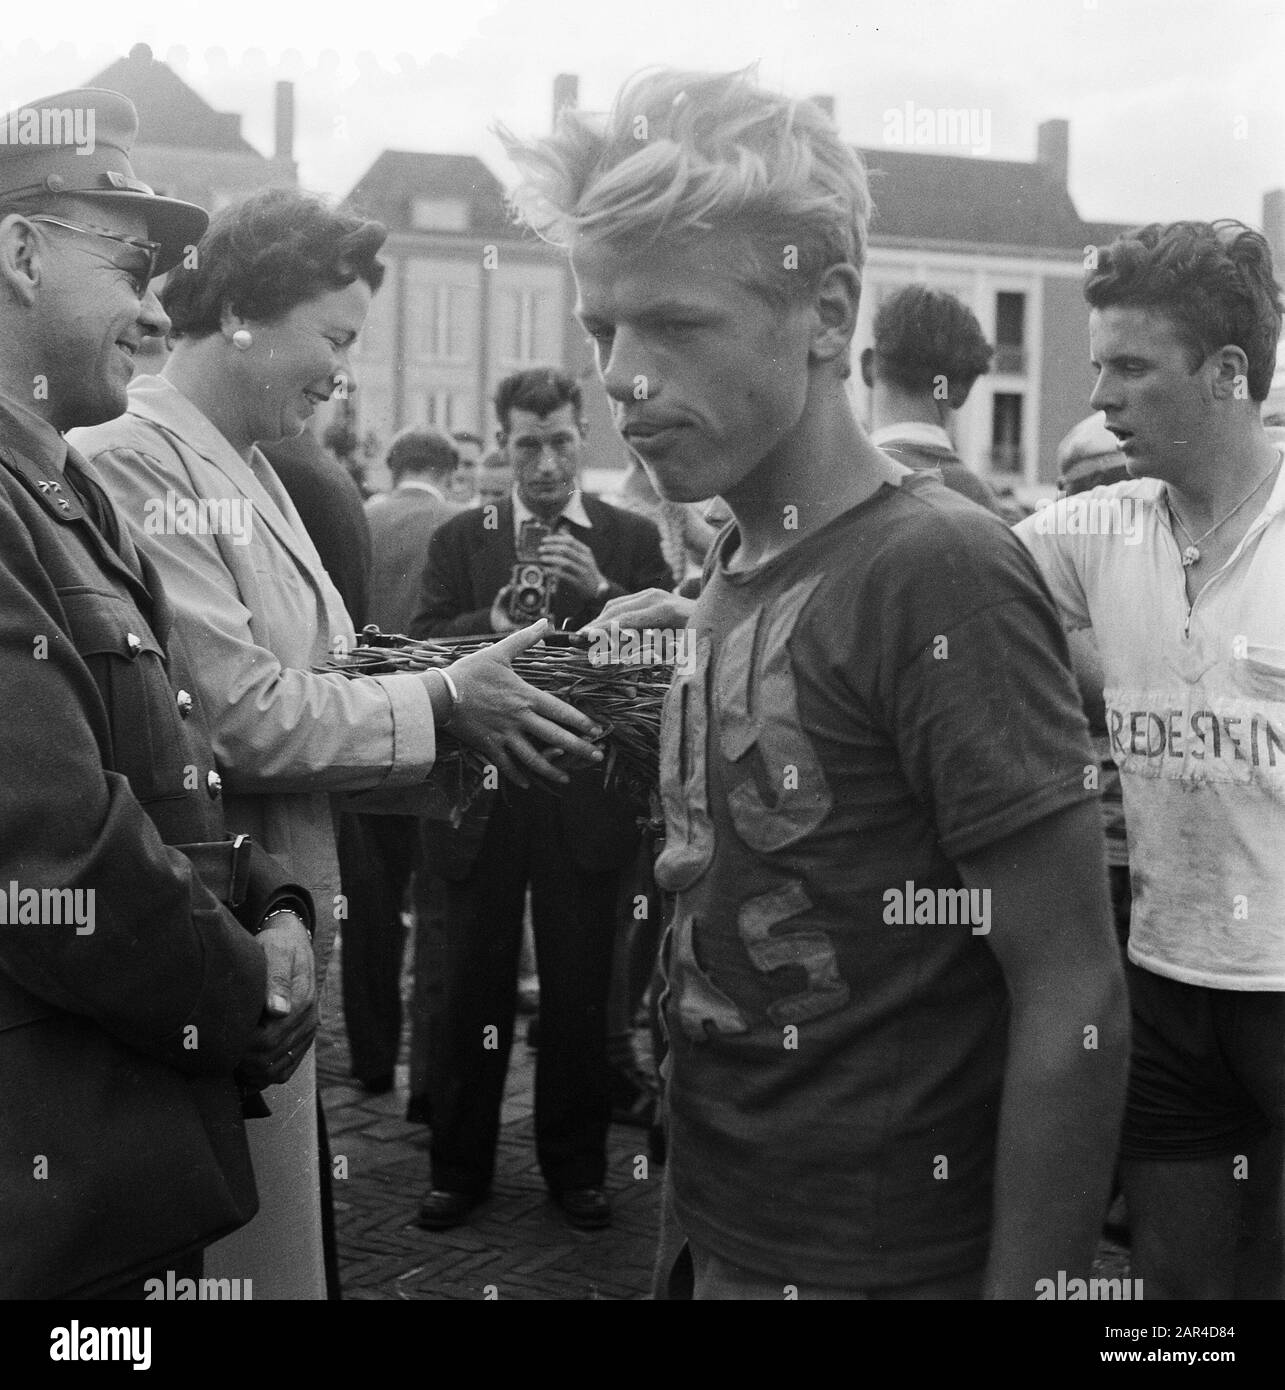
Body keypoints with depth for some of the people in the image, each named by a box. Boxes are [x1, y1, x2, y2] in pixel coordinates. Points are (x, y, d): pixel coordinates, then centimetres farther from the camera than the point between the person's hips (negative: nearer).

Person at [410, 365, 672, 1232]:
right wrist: (489, 623, -21)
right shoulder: (461, 539, 5)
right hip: (481, 799, 1)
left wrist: (602, 592, -20)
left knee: (580, 992, 9)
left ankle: (577, 1166, 24)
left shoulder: (632, 540, 4)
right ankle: (460, 1168, 21)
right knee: (470, 989, 8)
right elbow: (421, 647, -4)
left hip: (586, 802, 0)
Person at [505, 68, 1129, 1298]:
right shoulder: (738, 564, 4)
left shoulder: (939, 570, -19)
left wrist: (1023, 1283, -18)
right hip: (719, 1230, 7)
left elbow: (1072, 1004, -19)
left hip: (874, 1260, -7)